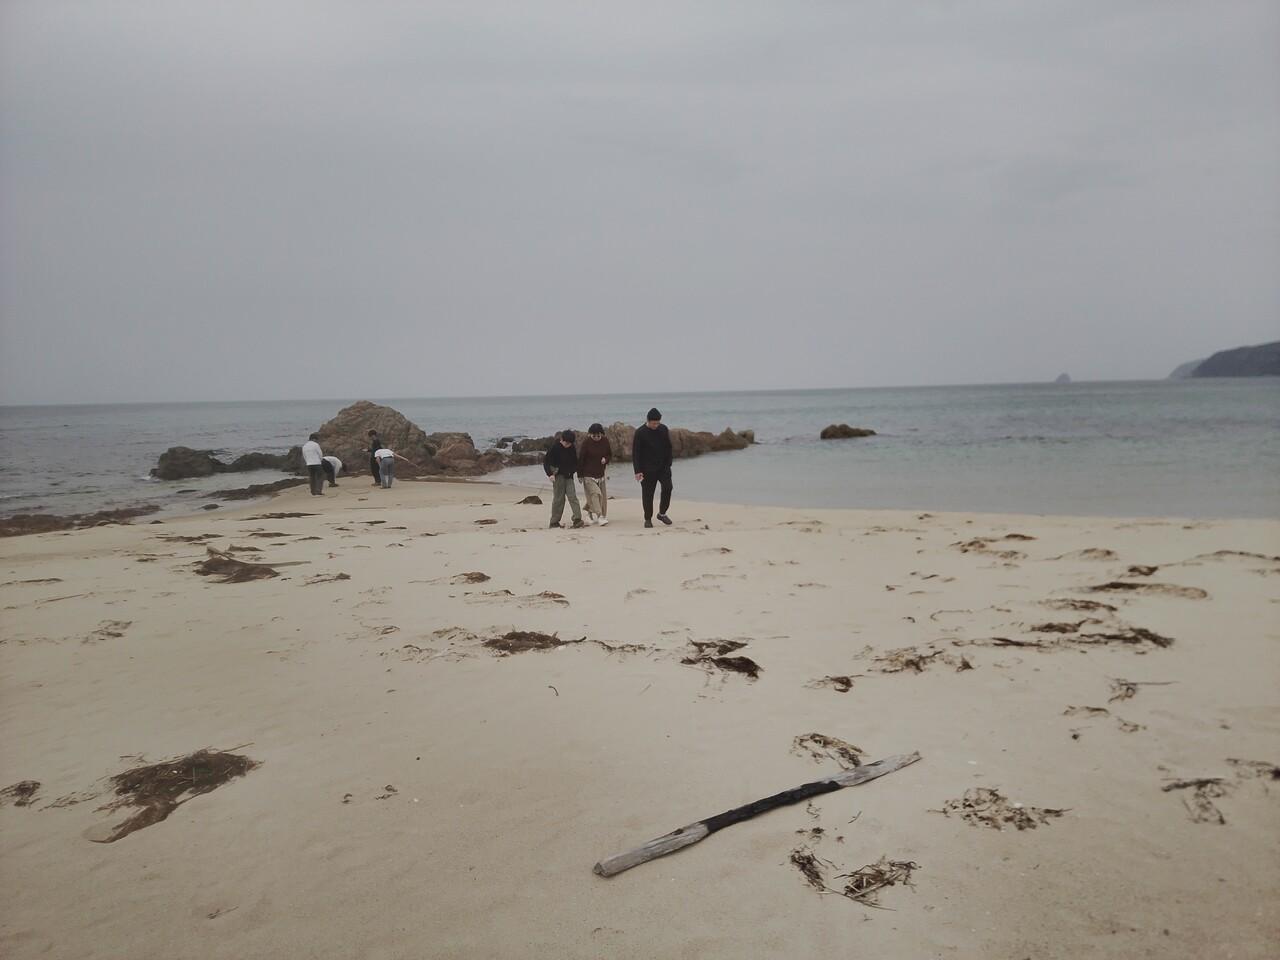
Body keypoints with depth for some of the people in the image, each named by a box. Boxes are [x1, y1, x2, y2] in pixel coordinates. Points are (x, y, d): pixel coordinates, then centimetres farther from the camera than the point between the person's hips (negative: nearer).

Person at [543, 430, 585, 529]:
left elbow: (575, 461, 17)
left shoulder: (571, 448, 3)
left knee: (572, 496, -6)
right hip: (558, 476, -4)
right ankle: (554, 523, 7)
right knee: (559, 498, -2)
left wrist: (573, 471, 0)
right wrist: (550, 474, -18)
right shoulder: (554, 447, -11)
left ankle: (577, 520, -11)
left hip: (568, 475, 5)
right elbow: (545, 461, -9)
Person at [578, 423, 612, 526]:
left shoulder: (605, 441, 1)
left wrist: (605, 459, -10)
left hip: (600, 474, 5)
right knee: (595, 494, -17)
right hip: (589, 475, -5)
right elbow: (580, 459, -6)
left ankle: (590, 513, 23)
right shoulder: (586, 442, -10)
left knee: (603, 496, 6)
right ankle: (599, 517, -21)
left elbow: (610, 454, 15)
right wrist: (580, 475, -5)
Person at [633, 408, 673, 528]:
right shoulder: (640, 432, -9)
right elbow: (635, 453, -7)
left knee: (667, 487, -11)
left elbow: (668, 448, 12)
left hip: (663, 467, 3)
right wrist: (637, 471, -12)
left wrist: (668, 464, 7)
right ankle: (648, 519, 14)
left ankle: (662, 513, 7)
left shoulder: (663, 429, 3)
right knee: (647, 494, 1)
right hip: (647, 469, -3)